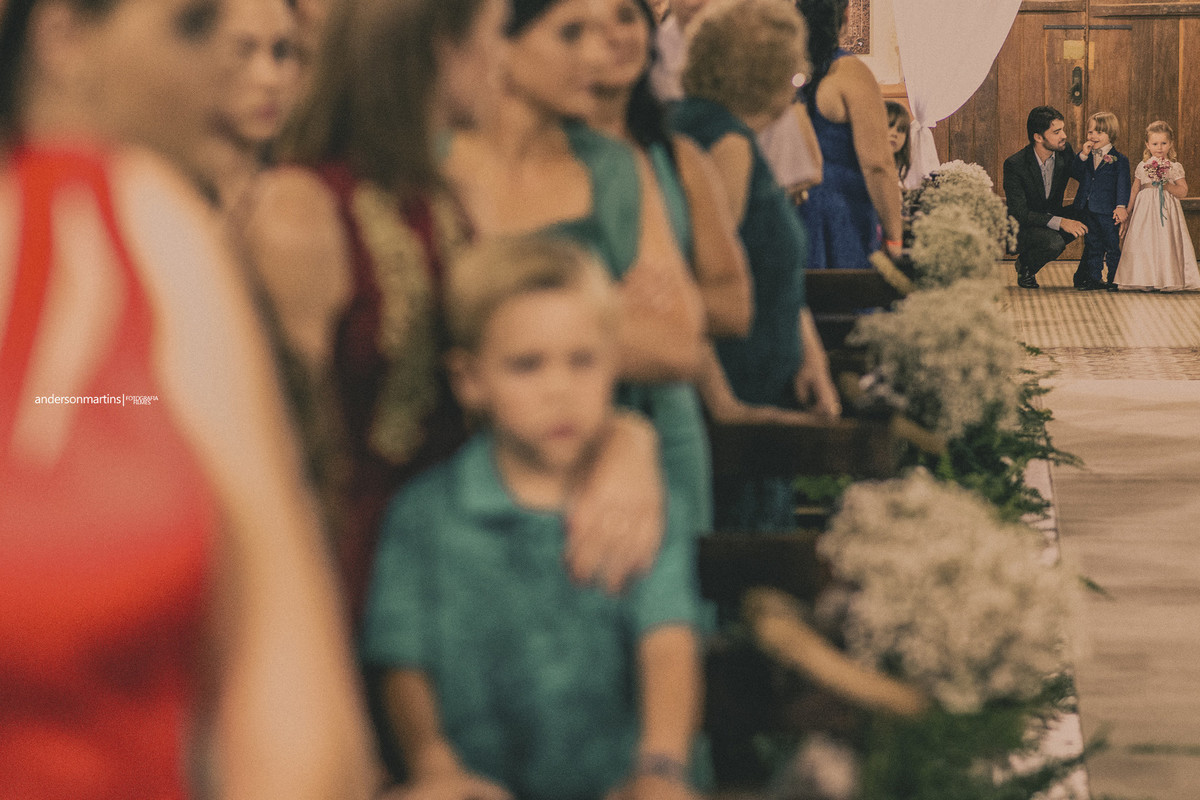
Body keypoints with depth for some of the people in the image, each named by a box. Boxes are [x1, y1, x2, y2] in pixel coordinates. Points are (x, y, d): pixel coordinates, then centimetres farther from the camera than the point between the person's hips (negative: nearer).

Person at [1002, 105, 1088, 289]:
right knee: (1054, 241, -35)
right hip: (1020, 226, -6)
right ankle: (1025, 267, -3)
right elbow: (1019, 213, -26)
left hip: (1051, 216, 6)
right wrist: (1059, 222, -38)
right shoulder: (1015, 164, -23)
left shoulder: (1065, 152, -8)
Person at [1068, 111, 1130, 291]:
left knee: (1112, 245, 2)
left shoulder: (1119, 159, -4)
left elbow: (1123, 185, -8)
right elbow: (1075, 174, 0)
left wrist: (1121, 206, -19)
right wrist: (1083, 156, -12)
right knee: (1092, 246, 12)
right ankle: (1094, 277, 20)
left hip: (1107, 212, -4)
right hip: (1087, 211, 4)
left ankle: (1114, 279, 10)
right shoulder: (1085, 155, 10)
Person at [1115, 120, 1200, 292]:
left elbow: (1183, 192, -3)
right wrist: (1127, 216, 14)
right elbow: (1134, 192, 14)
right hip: (1145, 211, 2)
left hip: (1166, 211, -2)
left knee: (1166, 244, -6)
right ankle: (1147, 280, 3)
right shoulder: (1142, 167, 8)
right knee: (1145, 244, -3)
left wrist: (1166, 184, -16)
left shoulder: (1175, 167, 1)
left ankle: (1168, 281, 1)